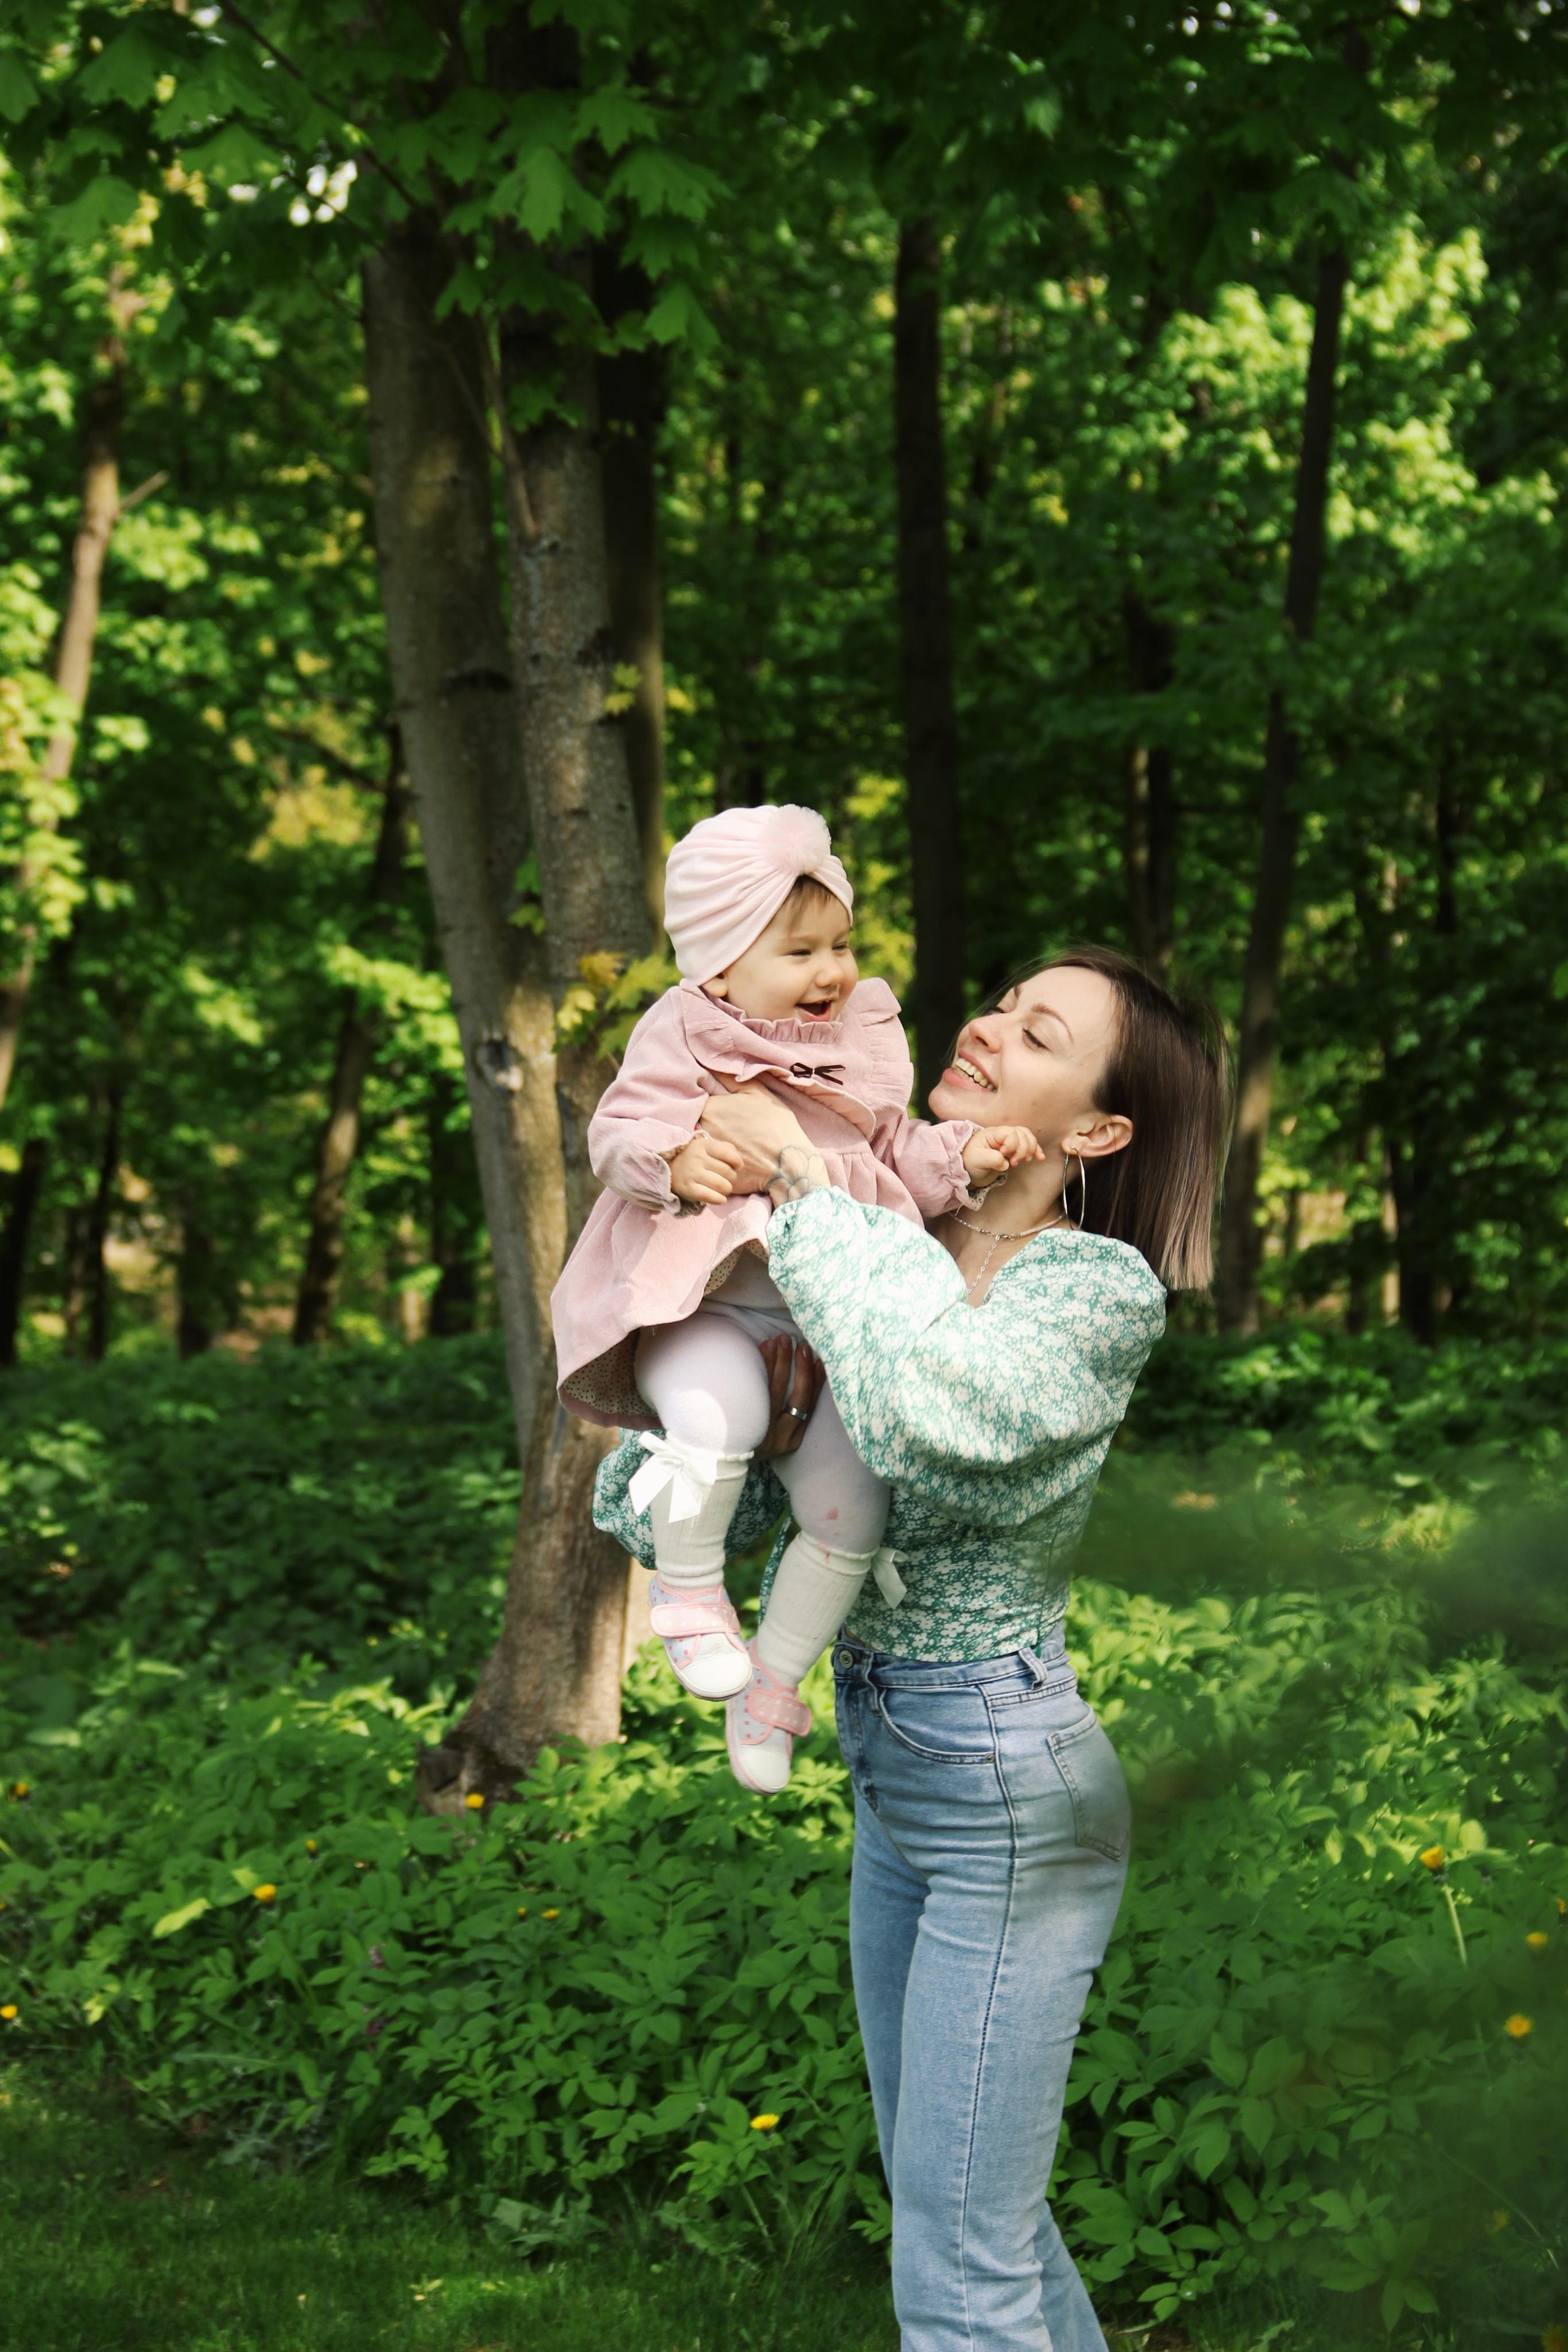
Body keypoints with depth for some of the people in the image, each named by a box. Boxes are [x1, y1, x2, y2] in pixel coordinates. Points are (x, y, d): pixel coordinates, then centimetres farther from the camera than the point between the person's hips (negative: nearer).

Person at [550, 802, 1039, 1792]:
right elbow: (617, 1131, -6)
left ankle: (772, 1682, 18)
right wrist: (677, 1158, -26)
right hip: (706, 1304, -5)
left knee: (851, 1503, -3)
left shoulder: (863, 1041, 14)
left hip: (830, 1312, 5)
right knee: (718, 1415, -37)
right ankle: (689, 1590, -12)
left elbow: (898, 1154, 19)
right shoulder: (682, 1035, -1)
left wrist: (961, 1155, 0)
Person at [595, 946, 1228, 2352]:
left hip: (1008, 1786, -8)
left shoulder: (1103, 1287, -16)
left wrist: (804, 1181, -28)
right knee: (958, 2186, 22)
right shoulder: (892, 1259, 4)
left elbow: (939, 1410, -39)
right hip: (891, 1772, 8)